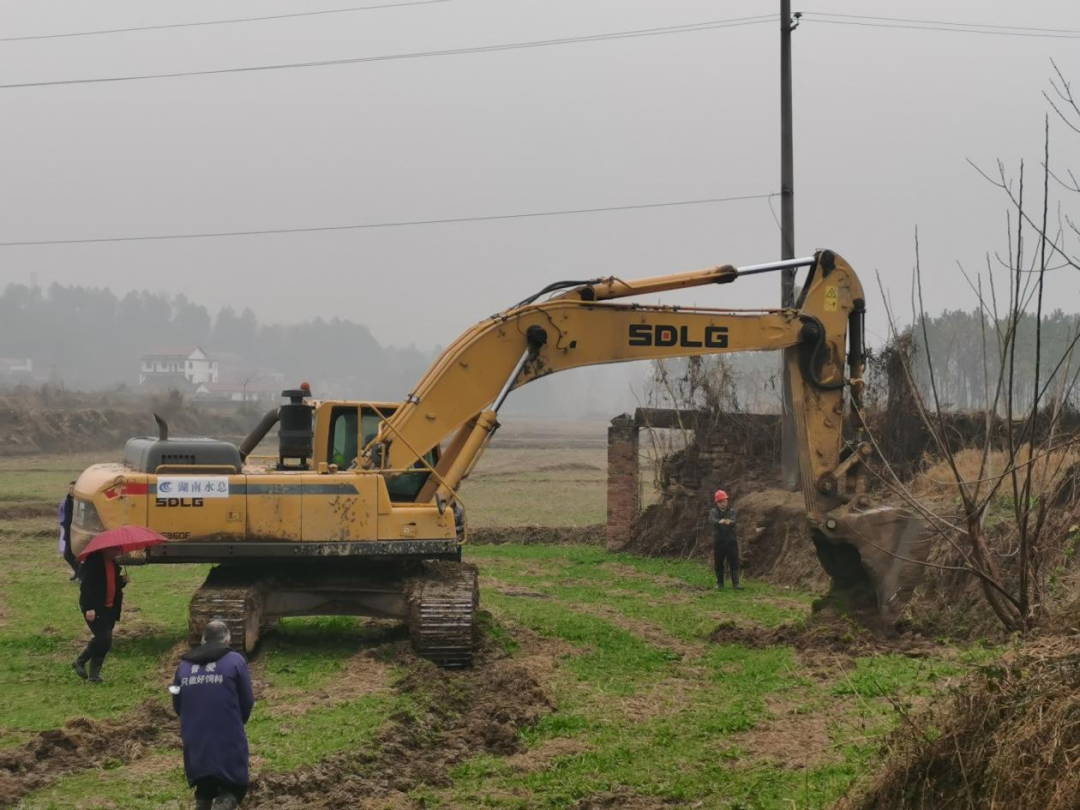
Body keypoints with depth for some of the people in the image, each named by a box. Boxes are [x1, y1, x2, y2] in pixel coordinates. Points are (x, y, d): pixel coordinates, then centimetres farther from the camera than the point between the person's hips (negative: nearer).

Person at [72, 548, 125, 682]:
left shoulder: (113, 563, 12)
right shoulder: (93, 561, -14)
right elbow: (86, 585, -19)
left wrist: (122, 580, 0)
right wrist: (89, 608, -26)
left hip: (109, 609, 8)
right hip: (95, 609, -8)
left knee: (105, 642, 6)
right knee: (103, 639, -14)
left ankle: (94, 673, 14)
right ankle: (80, 662, 4)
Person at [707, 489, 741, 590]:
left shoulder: (731, 511, 3)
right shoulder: (713, 512, 0)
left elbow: (734, 521, -17)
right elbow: (712, 520, -22)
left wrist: (729, 522, -43)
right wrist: (719, 521, -46)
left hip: (731, 541, 0)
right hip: (718, 541, 0)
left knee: (734, 563, -6)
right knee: (718, 563, 6)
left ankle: (735, 583, -7)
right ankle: (720, 583, 20)